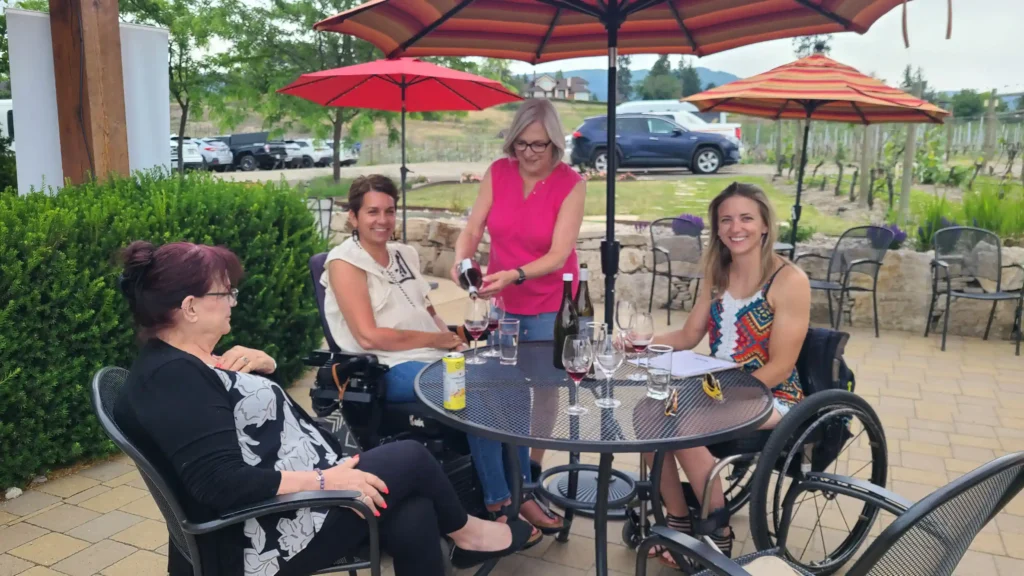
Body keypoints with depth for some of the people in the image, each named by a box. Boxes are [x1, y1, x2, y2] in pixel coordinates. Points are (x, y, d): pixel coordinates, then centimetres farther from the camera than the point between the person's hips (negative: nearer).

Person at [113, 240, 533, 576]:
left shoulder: (187, 361, 11)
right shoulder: (171, 378, -21)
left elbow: (255, 408, 23)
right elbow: (224, 484, -29)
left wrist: (263, 365, 1)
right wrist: (323, 480, -24)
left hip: (290, 495, 10)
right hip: (267, 537, -10)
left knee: (413, 518, -5)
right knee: (410, 458, -4)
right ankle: (465, 532, 25)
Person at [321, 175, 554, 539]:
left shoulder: (405, 255, 18)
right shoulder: (345, 262, -5)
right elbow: (369, 336, -14)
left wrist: (451, 339, -3)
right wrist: (435, 340, -10)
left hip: (437, 357, 7)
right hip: (390, 370, -7)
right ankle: (499, 505, -13)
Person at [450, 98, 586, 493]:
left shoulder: (571, 184, -16)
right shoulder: (498, 173, -6)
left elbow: (559, 255, -23)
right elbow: (472, 229, -7)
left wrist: (514, 275, -38)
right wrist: (461, 262, -28)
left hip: (550, 305, -3)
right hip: (504, 301, 3)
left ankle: (534, 465, 26)